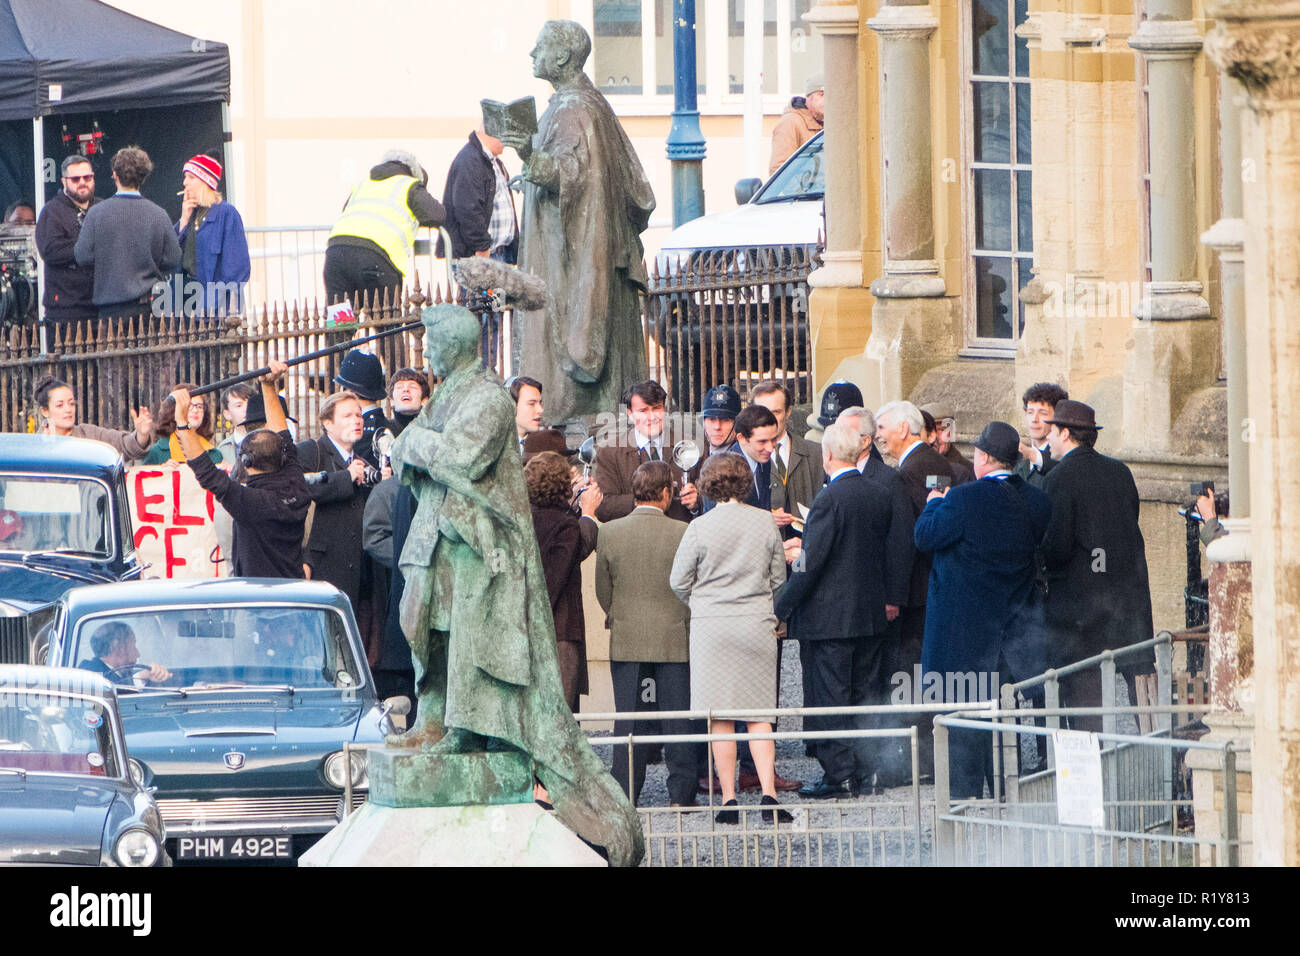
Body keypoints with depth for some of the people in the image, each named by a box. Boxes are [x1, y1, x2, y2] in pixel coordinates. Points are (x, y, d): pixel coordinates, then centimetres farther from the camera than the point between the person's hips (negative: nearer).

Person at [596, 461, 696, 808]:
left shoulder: (609, 532, -3)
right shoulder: (683, 533, -10)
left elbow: (603, 590, 5)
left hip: (626, 639, 2)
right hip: (675, 640, -2)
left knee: (628, 718, 6)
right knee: (679, 716, 5)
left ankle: (625, 794, 6)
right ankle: (680, 794, 6)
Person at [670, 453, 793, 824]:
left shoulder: (700, 528, -9)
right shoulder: (765, 523, -1)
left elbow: (679, 583, -1)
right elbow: (778, 578, 8)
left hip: (712, 627, -2)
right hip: (757, 626, 2)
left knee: (720, 719, 3)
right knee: (759, 715, 6)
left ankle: (729, 799, 1)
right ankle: (768, 794, -6)